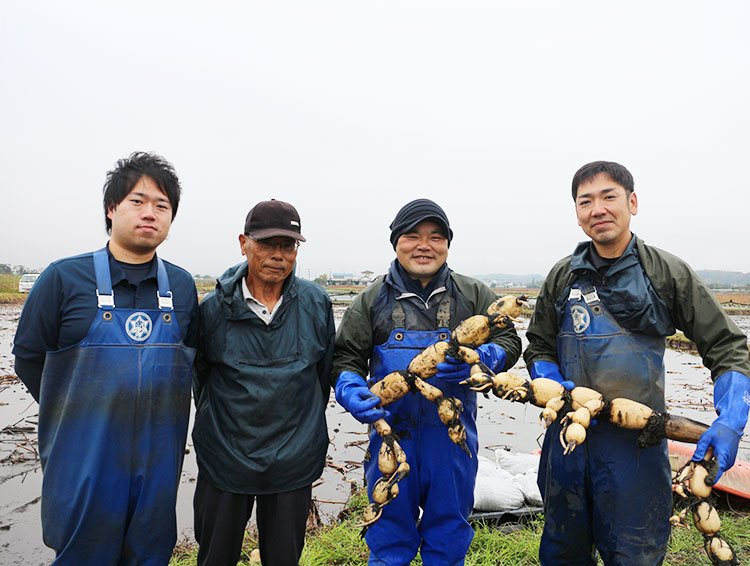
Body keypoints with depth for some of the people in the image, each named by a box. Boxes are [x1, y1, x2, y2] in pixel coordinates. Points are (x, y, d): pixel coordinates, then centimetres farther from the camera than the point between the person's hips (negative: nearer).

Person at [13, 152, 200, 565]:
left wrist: (154, 412, 6)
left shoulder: (182, 286, 1)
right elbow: (28, 359, 0)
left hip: (159, 465, 3)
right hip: (84, 466, -2)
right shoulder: (64, 278, -7)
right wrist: (76, 416, 3)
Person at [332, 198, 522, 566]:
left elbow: (508, 341, 2)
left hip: (453, 438, 1)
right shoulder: (372, 300, 4)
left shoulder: (473, 295, 5)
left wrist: (479, 359, -19)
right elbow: (346, 356, 4)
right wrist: (352, 392, -16)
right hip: (392, 434, 0)